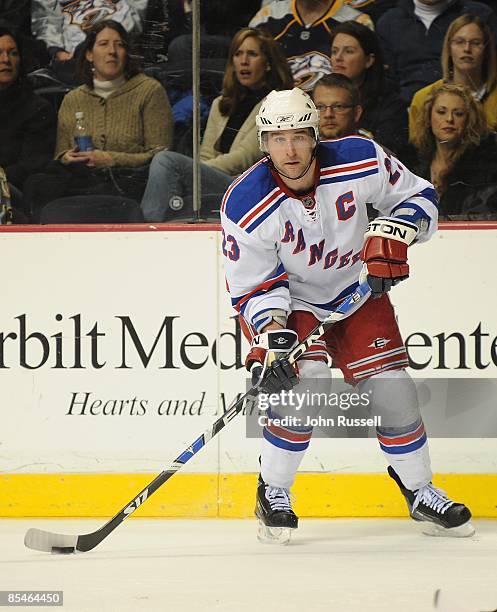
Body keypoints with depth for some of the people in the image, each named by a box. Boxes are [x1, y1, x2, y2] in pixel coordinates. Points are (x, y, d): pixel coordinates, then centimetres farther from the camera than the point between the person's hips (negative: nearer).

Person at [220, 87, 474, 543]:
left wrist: (391, 237, -24)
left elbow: (417, 196, -6)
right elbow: (254, 287, -19)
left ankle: (420, 491, 15)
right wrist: (269, 334, -35)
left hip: (356, 290, 3)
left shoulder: (360, 161, -23)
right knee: (304, 382, -25)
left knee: (391, 386, -5)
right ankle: (273, 495, -6)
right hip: (288, 300, -3)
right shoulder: (246, 206, -27)